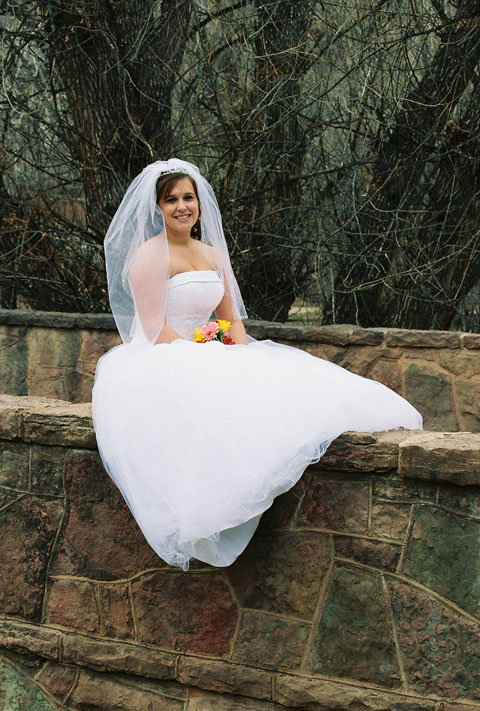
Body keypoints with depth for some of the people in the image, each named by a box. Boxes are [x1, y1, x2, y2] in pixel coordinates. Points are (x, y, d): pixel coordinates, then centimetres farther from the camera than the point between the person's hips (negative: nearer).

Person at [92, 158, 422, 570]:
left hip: (206, 358, 7)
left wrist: (242, 356, -4)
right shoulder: (151, 254, -5)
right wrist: (209, 361, -19)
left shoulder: (213, 254, 17)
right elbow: (155, 330, -13)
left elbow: (232, 319, 18)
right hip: (158, 365, -7)